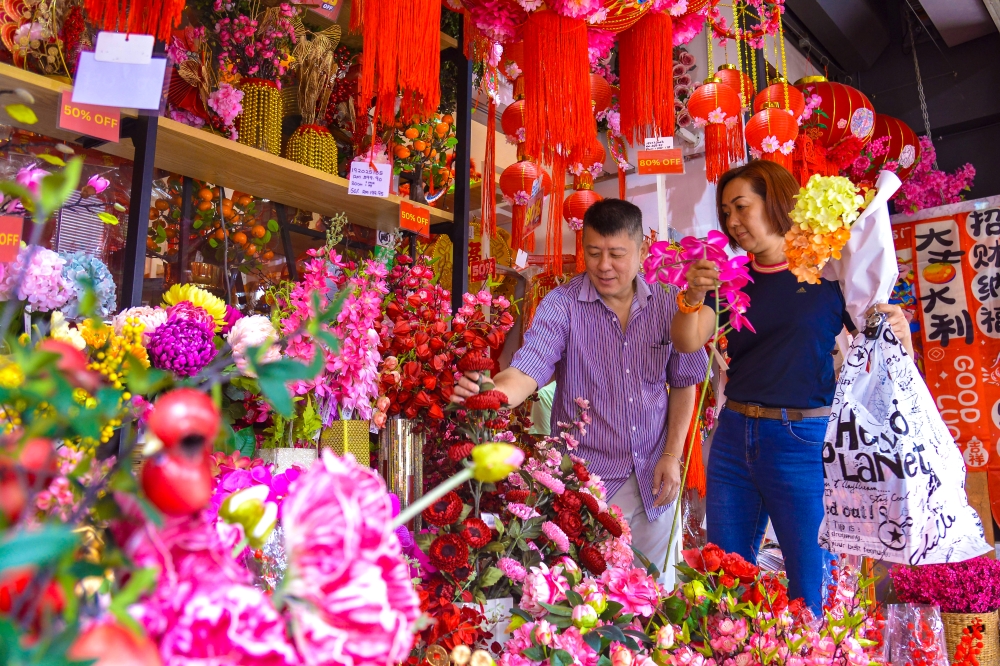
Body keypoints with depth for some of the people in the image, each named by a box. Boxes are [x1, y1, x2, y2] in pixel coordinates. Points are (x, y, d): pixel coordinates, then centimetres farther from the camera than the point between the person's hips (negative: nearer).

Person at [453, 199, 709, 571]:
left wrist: (672, 455, 2)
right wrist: (492, 394, -45)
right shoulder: (562, 305, -12)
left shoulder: (667, 306, -2)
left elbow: (683, 383, 7)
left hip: (653, 483, 3)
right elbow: (529, 369, -24)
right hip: (586, 483, -3)